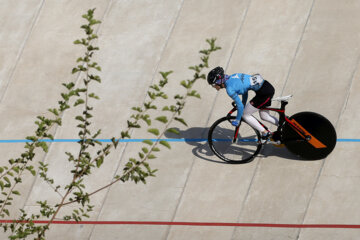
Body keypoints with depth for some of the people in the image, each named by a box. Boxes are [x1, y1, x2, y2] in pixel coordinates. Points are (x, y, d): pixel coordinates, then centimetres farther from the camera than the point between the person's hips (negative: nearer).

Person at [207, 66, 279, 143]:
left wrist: (237, 120, 2)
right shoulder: (231, 78, 10)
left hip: (265, 92, -9)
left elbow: (240, 105, -13)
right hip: (268, 87, 9)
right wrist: (243, 106, 30)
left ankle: (265, 133, 10)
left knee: (245, 115, 3)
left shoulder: (229, 88, -16)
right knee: (264, 116, 24)